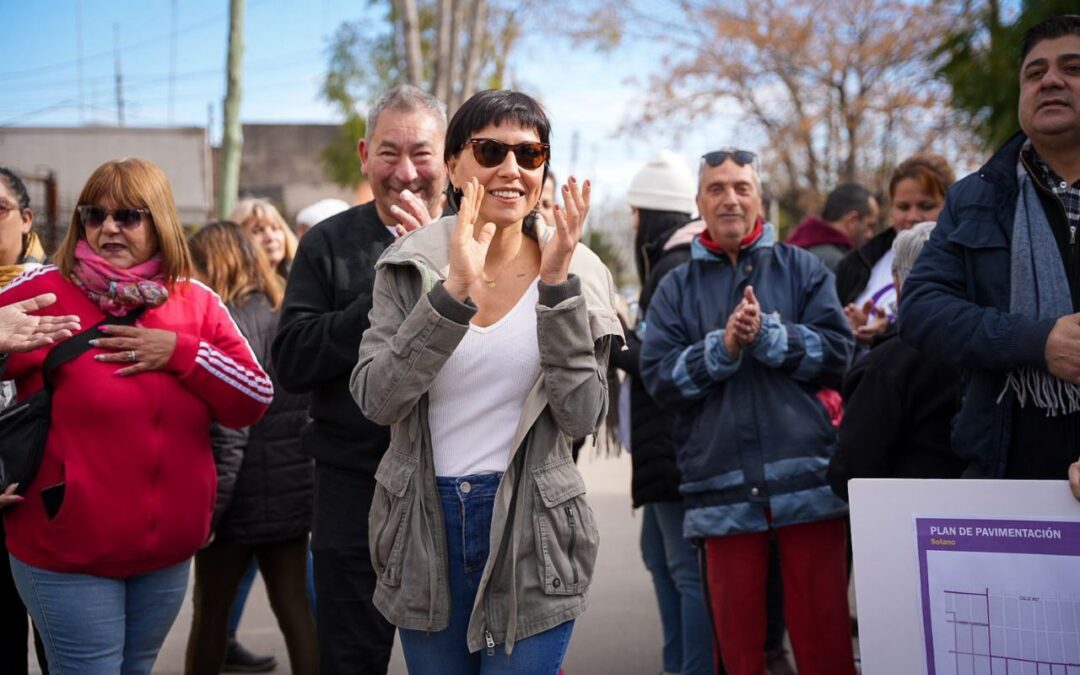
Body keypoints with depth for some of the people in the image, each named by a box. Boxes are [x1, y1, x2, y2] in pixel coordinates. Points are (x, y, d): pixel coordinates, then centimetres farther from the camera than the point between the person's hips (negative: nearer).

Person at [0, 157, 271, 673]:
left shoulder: (198, 305, 2)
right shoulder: (44, 294, -9)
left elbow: (256, 400, -3)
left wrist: (179, 352, -14)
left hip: (170, 548, 4)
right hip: (67, 550, -4)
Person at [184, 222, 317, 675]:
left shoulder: (232, 321, -14)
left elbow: (230, 428, -20)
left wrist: (208, 507, -18)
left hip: (245, 496, -7)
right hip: (294, 488, 7)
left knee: (210, 611, 10)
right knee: (294, 607, 10)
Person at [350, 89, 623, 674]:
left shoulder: (576, 273, -3)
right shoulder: (410, 265, -3)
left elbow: (582, 416, -12)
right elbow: (376, 399, -15)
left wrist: (556, 286, -19)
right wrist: (454, 291, -25)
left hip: (530, 532, -1)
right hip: (424, 525, 1)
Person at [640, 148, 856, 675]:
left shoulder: (801, 268, 9)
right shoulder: (677, 286, 11)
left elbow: (837, 352, -2)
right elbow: (658, 376, 1)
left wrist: (768, 335, -14)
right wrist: (723, 347, -13)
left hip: (806, 478, -1)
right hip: (723, 487, 1)